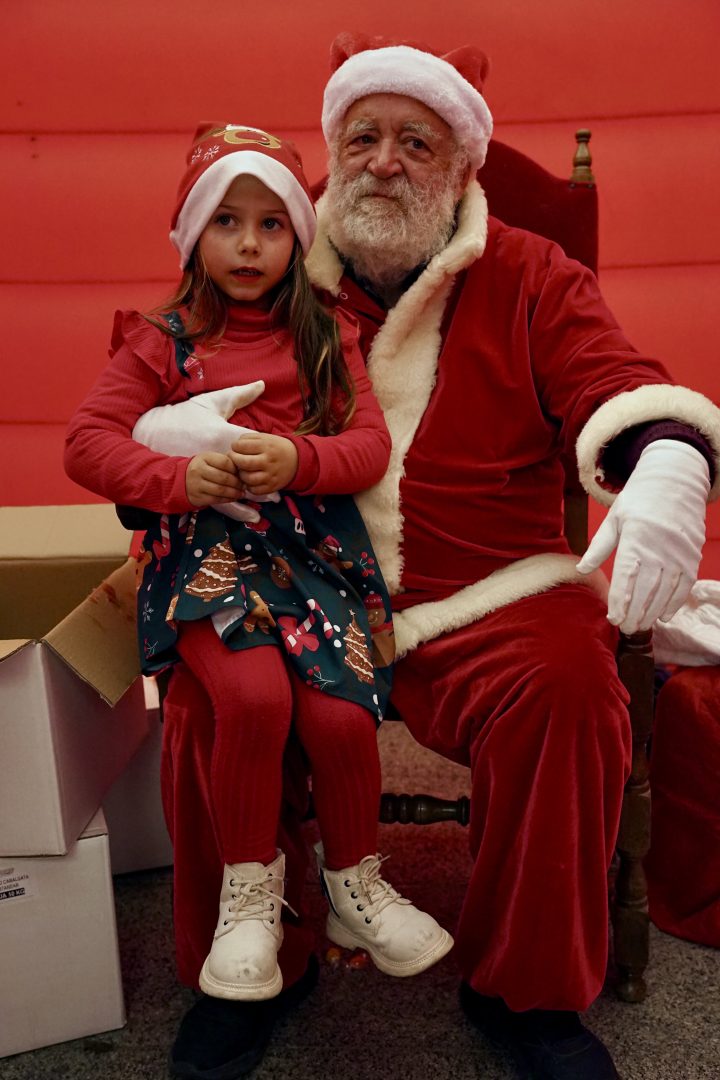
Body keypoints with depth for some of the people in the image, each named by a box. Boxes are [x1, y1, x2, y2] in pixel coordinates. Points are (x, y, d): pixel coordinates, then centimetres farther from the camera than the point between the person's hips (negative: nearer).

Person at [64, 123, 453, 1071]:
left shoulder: (325, 339, 13)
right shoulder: (160, 342, 8)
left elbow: (371, 445, 4)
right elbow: (88, 442, 0)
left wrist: (299, 458, -17)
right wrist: (179, 476, -17)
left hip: (316, 547, 2)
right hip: (206, 553, -1)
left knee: (340, 712, -18)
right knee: (254, 696, -29)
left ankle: (356, 886, 11)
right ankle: (248, 894, -4)